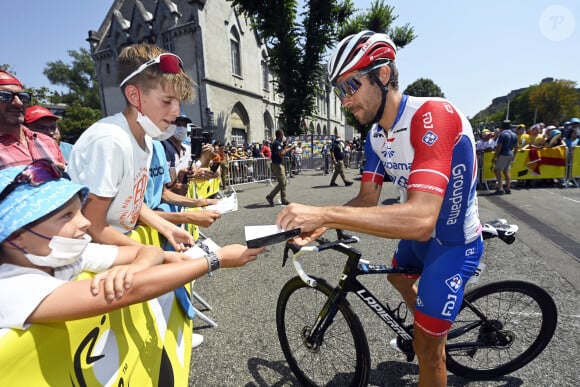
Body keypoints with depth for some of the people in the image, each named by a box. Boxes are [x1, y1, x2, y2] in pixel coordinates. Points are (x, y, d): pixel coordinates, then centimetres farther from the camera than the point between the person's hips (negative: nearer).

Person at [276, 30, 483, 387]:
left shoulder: (433, 116, -32)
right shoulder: (376, 136, -5)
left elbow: (420, 218, -43)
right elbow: (367, 199, -7)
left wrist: (325, 212, -45)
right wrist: (323, 223, -25)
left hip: (455, 241, -8)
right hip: (421, 233, 8)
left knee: (427, 346, 4)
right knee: (397, 276, 32)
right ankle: (429, 327, 60)